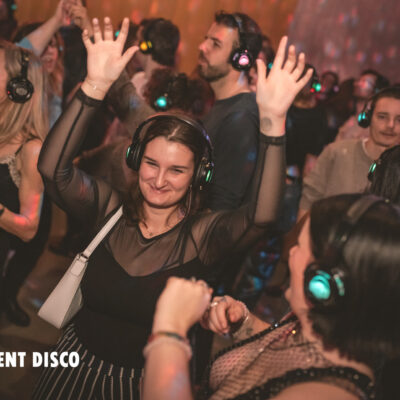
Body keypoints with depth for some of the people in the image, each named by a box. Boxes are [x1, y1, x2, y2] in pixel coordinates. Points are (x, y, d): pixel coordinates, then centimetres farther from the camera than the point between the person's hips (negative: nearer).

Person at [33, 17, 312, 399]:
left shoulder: (203, 235, -17)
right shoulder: (110, 210, -11)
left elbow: (261, 216, -36)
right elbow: (52, 168, -25)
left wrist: (273, 119, -45)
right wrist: (95, 86, -35)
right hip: (75, 365, 3)